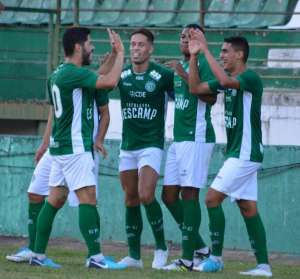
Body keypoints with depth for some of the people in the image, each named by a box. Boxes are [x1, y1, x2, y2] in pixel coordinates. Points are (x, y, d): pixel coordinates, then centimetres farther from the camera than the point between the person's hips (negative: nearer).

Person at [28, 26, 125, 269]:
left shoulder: (58, 74, 14)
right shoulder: (73, 73, -16)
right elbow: (110, 81, -24)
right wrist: (120, 53, -11)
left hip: (61, 145, 10)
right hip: (75, 146, -10)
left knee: (55, 199, 11)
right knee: (88, 197, -11)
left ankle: (38, 254, 12)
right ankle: (95, 256, -15)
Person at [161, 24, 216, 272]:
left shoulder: (204, 64, -7)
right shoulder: (179, 65, 18)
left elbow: (211, 97, -20)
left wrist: (185, 75, -23)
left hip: (197, 137, -9)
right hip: (178, 139, 9)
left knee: (189, 193, -10)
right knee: (169, 195, 7)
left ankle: (188, 258, -8)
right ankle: (199, 247, 18)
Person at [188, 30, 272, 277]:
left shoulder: (250, 78, -14)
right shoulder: (228, 81, 13)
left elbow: (225, 81, -33)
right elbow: (195, 88, 14)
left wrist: (206, 50, -28)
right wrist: (194, 56, 5)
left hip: (245, 153, -9)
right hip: (238, 153, 9)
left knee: (212, 199, -9)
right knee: (248, 208, 7)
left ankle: (216, 258, -4)